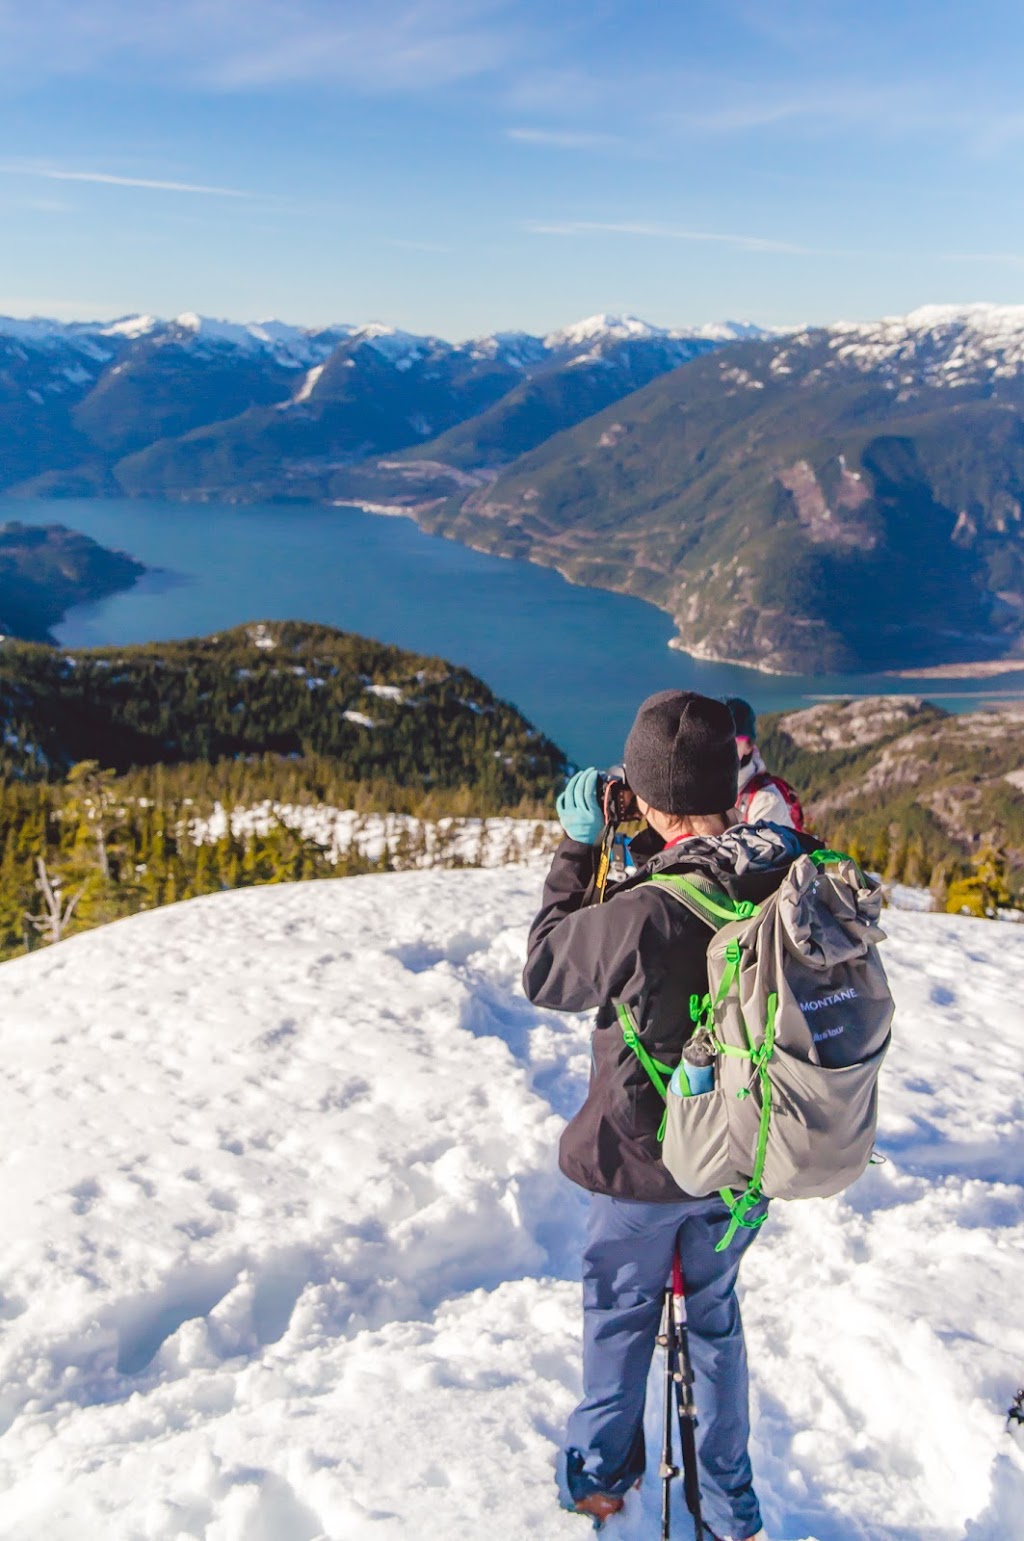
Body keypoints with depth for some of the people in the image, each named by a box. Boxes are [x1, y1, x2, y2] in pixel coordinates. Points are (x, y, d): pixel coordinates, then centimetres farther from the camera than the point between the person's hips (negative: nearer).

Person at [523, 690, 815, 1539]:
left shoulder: (648, 912, -33)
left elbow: (546, 970, -14)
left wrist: (576, 848, -8)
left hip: (644, 1160, -4)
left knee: (621, 1311, 20)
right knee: (715, 1310, 25)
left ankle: (602, 1473, 43)